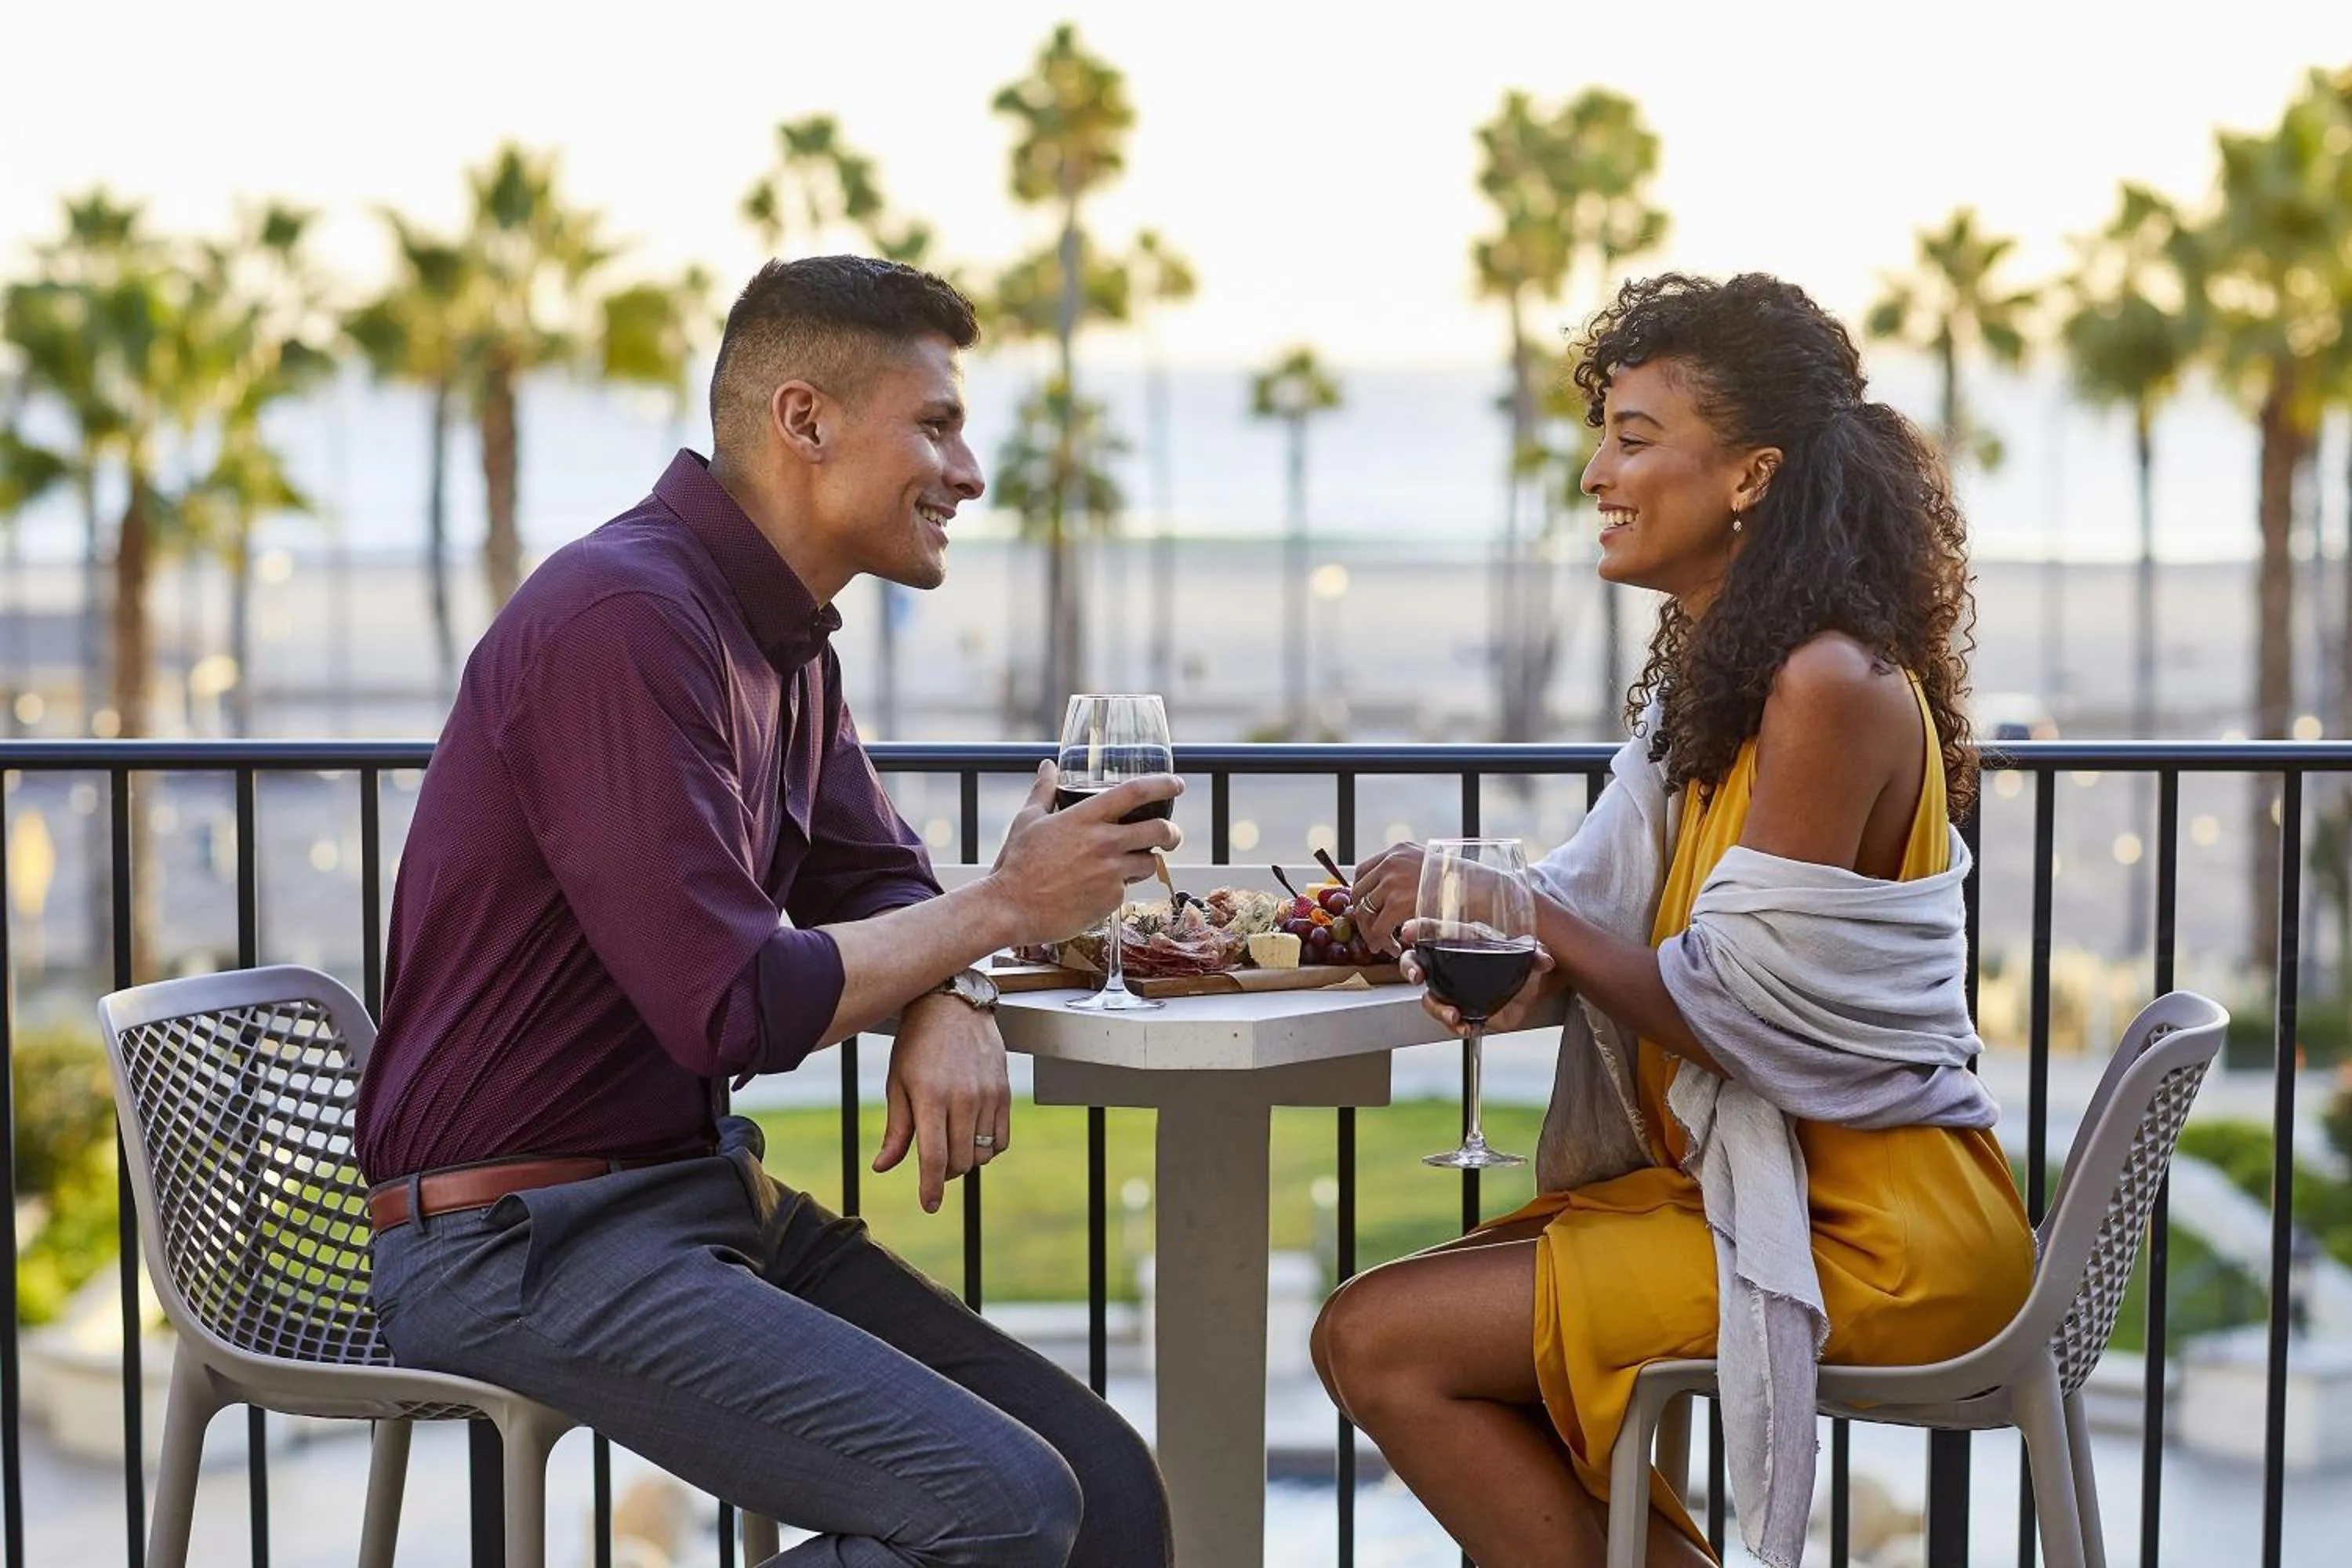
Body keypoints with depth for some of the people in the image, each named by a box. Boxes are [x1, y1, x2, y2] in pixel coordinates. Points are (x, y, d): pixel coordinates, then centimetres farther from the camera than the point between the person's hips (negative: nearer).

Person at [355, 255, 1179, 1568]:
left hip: (710, 1190, 9)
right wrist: (1005, 906, -10)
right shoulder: (624, 617, -19)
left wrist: (951, 1005, -9)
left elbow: (879, 887, 16)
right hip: (525, 1237, -9)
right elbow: (734, 1007, -22)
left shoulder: (786, 642, 12)